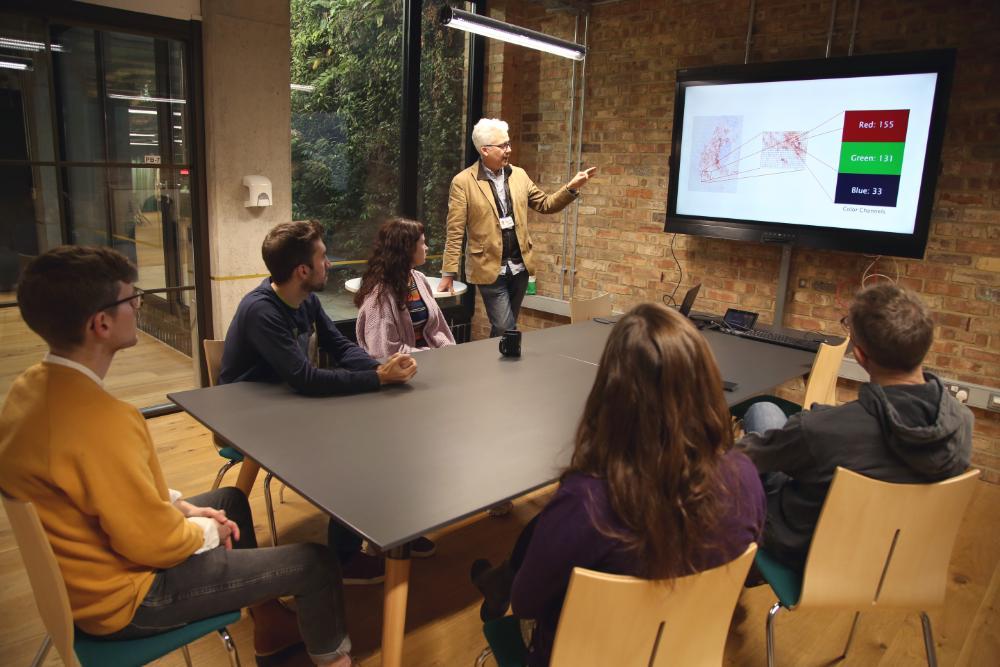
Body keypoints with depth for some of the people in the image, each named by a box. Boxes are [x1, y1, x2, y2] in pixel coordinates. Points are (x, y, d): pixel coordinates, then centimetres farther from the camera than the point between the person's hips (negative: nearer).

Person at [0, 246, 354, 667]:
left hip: (82, 569, 10)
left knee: (230, 498, 28)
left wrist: (179, 506, 6)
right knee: (316, 564, -7)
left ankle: (270, 629, 40)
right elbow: (154, 543, -27)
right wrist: (209, 531, -7)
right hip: (123, 596, -10)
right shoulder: (100, 421, -36)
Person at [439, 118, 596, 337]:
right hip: (490, 269, -5)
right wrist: (448, 273, -9)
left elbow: (545, 204, 13)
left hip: (519, 267, 5)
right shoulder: (463, 181, -7)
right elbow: (455, 232, -8)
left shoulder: (518, 175, 7)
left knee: (504, 329, 14)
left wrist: (571, 188, -3)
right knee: (505, 330, -5)